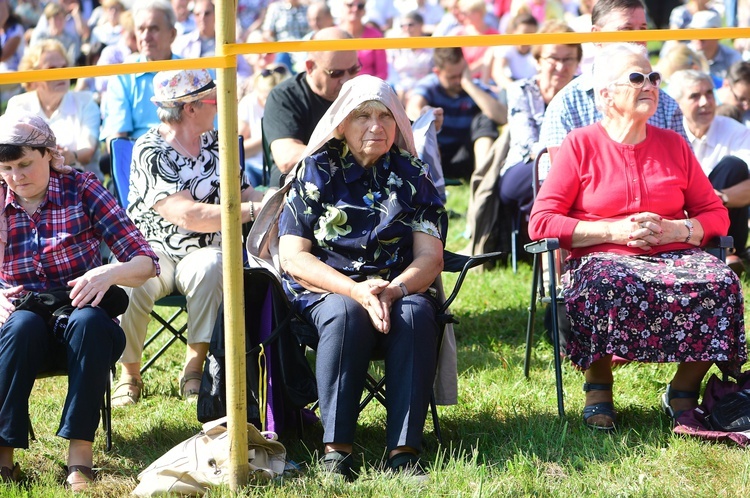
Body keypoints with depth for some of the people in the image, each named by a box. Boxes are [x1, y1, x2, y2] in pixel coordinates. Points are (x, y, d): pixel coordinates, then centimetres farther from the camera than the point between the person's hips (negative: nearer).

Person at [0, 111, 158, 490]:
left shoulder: (81, 189, -3)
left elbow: (146, 262, -7)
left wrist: (110, 273, -29)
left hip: (86, 330, -1)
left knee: (88, 322, -35)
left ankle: (80, 452, -35)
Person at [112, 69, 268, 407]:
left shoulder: (215, 142, 11)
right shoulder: (150, 151, -11)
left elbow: (241, 193, 14)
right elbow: (187, 215, -22)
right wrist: (253, 210, -25)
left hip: (201, 253, 4)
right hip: (152, 252, -3)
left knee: (211, 267, -33)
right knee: (128, 282, -36)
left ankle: (194, 370, -24)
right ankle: (129, 375, -13)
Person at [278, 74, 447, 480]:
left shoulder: (411, 176, 8)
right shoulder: (316, 172, 3)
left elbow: (430, 256, 0)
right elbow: (293, 256, -5)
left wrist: (394, 289, -23)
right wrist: (356, 290, -20)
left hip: (398, 290, 2)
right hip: (326, 290, -2)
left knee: (416, 314, -34)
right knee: (346, 314, -37)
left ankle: (404, 450, -39)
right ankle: (336, 448, -38)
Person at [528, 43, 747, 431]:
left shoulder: (673, 144, 15)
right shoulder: (580, 145, 4)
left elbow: (716, 214, 14)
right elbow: (541, 222, -3)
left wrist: (674, 229, -7)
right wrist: (615, 231, -11)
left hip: (675, 254, 3)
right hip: (602, 257, -3)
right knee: (604, 287, -39)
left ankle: (684, 391, -10)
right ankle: (598, 390, -15)